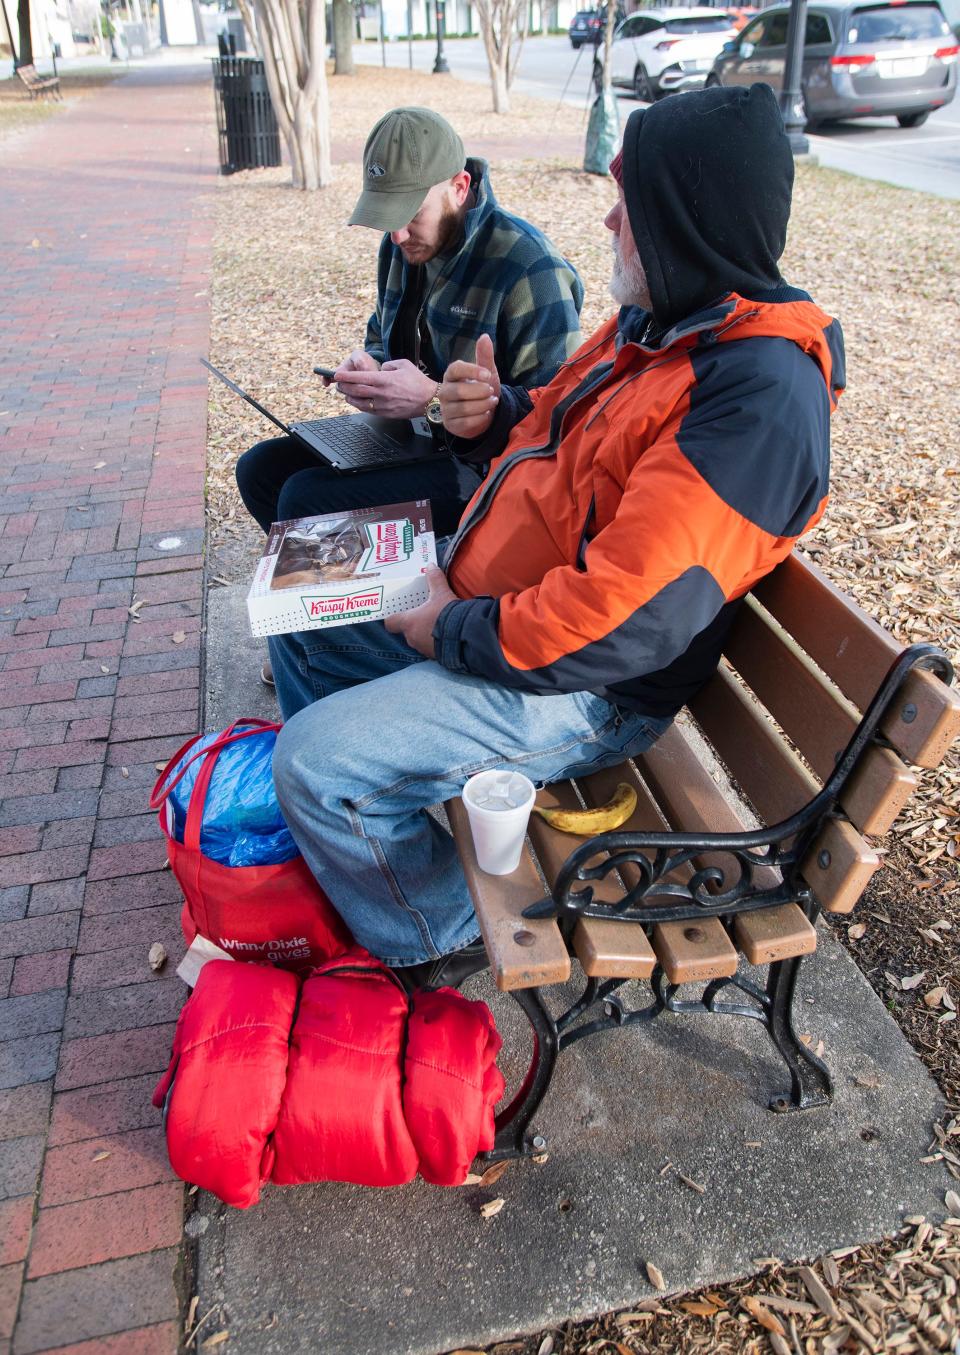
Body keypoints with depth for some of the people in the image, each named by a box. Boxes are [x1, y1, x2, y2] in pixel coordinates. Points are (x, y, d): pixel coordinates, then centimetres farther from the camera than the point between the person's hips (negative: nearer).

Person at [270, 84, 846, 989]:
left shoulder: (761, 395, -26)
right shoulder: (659, 319, 6)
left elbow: (630, 621, -32)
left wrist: (458, 631, -19)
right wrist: (493, 419, -3)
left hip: (582, 688, -10)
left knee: (314, 761, -18)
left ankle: (436, 946, 10)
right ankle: (350, 832, 34)